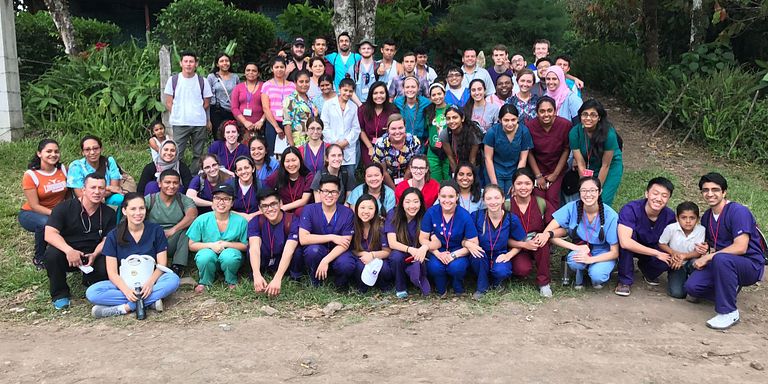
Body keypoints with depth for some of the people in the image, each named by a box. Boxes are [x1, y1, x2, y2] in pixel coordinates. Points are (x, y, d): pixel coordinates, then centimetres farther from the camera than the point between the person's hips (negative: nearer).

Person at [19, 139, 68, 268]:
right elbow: (35, 206, -17)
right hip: (30, 214, -4)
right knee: (45, 223, -37)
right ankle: (39, 258, -11)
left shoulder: (63, 170, -4)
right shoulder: (30, 175, -16)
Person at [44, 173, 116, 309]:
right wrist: (69, 250, -35)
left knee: (107, 266, -29)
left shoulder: (108, 213, 3)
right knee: (52, 253, -34)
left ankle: (90, 282, 12)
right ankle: (59, 294, -8)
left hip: (92, 256, 2)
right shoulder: (64, 207, -7)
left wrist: (95, 254, -22)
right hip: (66, 253, -1)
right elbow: (49, 234, -17)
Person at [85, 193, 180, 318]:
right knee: (91, 293, -26)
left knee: (173, 280, -31)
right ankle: (150, 301, -28)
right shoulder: (113, 236, -1)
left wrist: (150, 282, -24)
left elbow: (161, 264, -2)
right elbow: (112, 272, -5)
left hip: (148, 282, 0)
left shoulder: (156, 230, 0)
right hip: (124, 283, 1)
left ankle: (124, 308, -28)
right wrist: (126, 289, -26)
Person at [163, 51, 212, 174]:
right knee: (177, 154, -2)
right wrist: (177, 114, -2)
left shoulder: (202, 81, 6)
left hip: (199, 123, 1)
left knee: (198, 154, 7)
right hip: (179, 123, -1)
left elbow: (206, 103, 10)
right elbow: (168, 103, 6)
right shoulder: (173, 80, 5)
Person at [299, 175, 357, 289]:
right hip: (316, 253, 1)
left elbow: (345, 244, -15)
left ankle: (340, 283, 3)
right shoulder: (309, 210, -9)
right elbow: (303, 239, -20)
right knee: (313, 249, -35)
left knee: (346, 265, -34)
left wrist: (326, 260, -29)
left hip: (337, 253, 0)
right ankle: (315, 285, -6)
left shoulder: (347, 213, -8)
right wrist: (331, 237, -22)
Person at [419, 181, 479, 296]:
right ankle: (441, 290, 5)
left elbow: (473, 244, -11)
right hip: (437, 251, 1)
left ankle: (458, 289, 5)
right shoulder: (431, 212, -11)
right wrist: (438, 254, -18)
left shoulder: (464, 216, -14)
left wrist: (453, 255, -21)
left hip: (458, 251, -1)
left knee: (456, 267, -33)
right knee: (434, 267, -31)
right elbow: (423, 238, -4)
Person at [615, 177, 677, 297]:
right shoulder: (630, 209, -31)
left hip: (652, 248, 3)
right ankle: (625, 281, -18)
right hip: (631, 248, -3)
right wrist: (657, 253, -34)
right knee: (631, 232, -35)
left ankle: (648, 272, 11)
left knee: (668, 261, -28)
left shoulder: (669, 216, -17)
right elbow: (625, 242, -41)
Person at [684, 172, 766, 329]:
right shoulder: (706, 217, 9)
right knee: (691, 287, -17)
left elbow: (740, 247, -24)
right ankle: (730, 292, 13)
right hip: (721, 264, 7)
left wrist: (708, 257, -20)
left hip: (752, 266, -7)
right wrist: (705, 248, -3)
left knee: (721, 258, -39)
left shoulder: (738, 211, -16)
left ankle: (729, 312, -24)